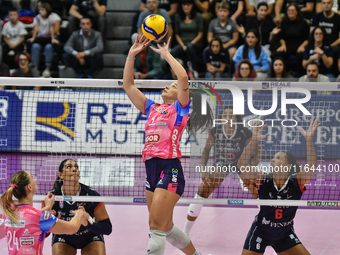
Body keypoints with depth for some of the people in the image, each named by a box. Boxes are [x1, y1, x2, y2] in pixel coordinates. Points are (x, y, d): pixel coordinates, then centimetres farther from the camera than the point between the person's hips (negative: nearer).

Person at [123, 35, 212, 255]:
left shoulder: (179, 108, 3)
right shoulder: (152, 108, 21)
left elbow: (184, 77, -13)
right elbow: (128, 85, 21)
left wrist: (166, 54, -2)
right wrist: (131, 56, 14)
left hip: (170, 169, -8)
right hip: (152, 169, 8)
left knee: (157, 226, -14)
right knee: (166, 227, 16)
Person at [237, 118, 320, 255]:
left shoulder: (296, 183, -17)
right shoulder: (263, 180, -17)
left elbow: (311, 166, -34)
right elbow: (242, 166, -30)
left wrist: (309, 139, -43)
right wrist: (254, 140, -38)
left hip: (285, 235, 1)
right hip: (260, 232, -1)